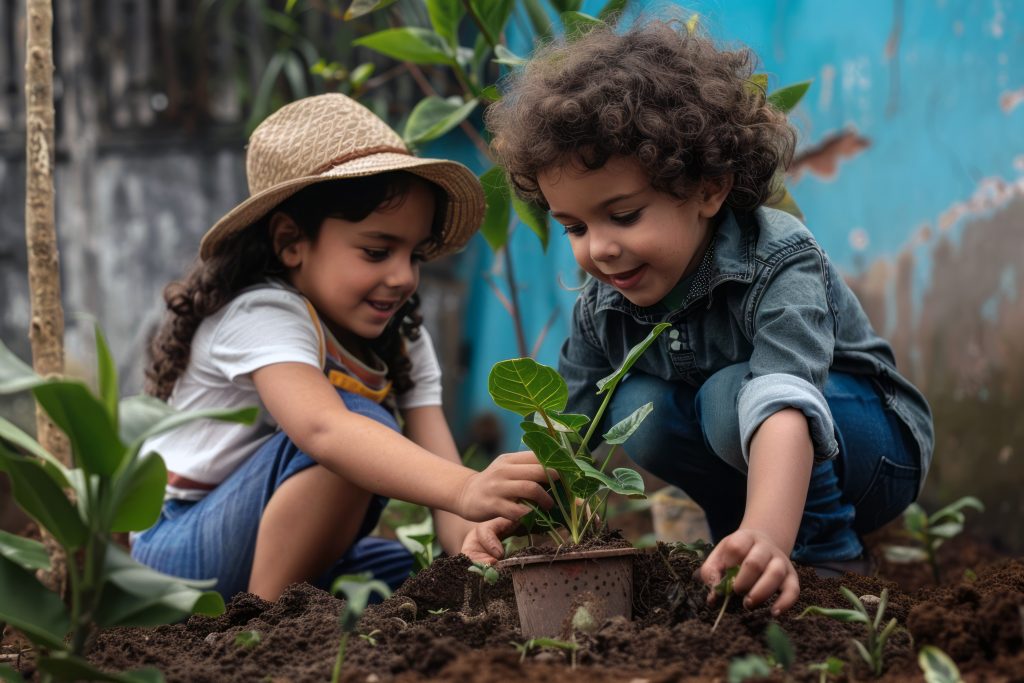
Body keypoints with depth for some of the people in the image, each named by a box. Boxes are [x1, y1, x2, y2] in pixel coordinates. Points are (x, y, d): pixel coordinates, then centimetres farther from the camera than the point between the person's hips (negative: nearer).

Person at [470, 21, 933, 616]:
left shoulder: (777, 265, -31)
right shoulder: (603, 308, -11)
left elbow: (785, 406, -48)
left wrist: (768, 536, -66)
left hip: (872, 444, -6)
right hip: (746, 464, 6)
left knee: (730, 393, -32)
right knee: (637, 408, -20)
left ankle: (826, 552, -16)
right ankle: (734, 526, -3)